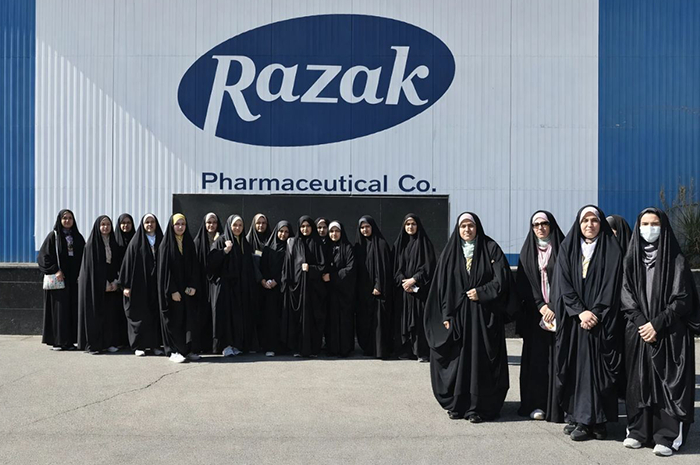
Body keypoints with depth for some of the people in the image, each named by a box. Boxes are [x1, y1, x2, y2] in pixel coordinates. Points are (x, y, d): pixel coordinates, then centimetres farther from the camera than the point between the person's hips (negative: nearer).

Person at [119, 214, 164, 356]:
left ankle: (155, 344, 12)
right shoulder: (136, 242, 1)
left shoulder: (161, 241, 8)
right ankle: (139, 346, 8)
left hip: (157, 284, 2)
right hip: (140, 284, -2)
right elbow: (128, 263, -2)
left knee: (156, 314, 4)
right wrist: (126, 285, -8)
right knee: (140, 315, 1)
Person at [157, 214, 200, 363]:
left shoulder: (189, 243, 8)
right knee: (174, 320, 0)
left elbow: (194, 266, 7)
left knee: (190, 319, 2)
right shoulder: (166, 244, -4)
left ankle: (188, 350, 10)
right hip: (172, 288, -4)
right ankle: (174, 351, 7)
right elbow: (164, 268, -8)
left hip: (187, 288, 4)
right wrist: (172, 290, -14)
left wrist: (193, 286, -6)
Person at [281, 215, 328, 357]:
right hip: (297, 283, 1)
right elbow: (288, 264, 7)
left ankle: (313, 348, 3)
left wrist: (310, 269, -13)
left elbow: (323, 264, 2)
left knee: (313, 316, -2)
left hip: (313, 285, 0)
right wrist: (287, 282, -2)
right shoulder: (293, 243, 11)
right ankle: (297, 348, 3)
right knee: (297, 315, -2)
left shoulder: (317, 243, 8)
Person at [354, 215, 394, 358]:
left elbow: (384, 266, -10)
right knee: (364, 319, 6)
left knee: (379, 318, -6)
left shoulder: (381, 244, -5)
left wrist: (379, 286, -17)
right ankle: (368, 348, 15)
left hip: (377, 288, -6)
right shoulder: (358, 245, 12)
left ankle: (381, 350, -3)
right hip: (362, 290, 6)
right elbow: (357, 267, 14)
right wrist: (357, 288, 7)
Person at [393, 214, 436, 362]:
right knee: (404, 319, 3)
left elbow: (429, 266, -7)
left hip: (420, 287, -4)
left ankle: (422, 352, -3)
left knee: (420, 319, -7)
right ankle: (406, 349, 10)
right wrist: (403, 280, -8)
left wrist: (414, 280, -15)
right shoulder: (399, 244, 11)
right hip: (403, 288, 4)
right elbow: (396, 266, 8)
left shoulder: (424, 243, 0)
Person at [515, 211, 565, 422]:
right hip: (535, 312, 2)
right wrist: (540, 305, -7)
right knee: (536, 357, 2)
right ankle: (537, 404, 7)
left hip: (559, 311, -2)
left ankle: (557, 406, 0)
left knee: (557, 356, -5)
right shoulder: (528, 251, 11)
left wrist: (554, 306, -11)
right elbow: (523, 283, 4)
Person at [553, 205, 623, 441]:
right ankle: (575, 415, 10)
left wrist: (595, 312, -14)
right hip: (572, 319, 2)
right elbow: (563, 283, 0)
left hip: (600, 319, -2)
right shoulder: (567, 247, 8)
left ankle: (588, 420, 0)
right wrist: (580, 311, -11)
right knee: (573, 366, 3)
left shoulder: (611, 249, 3)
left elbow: (611, 285, -4)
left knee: (595, 367, -4)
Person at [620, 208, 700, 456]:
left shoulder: (675, 259, -1)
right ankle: (638, 431, 12)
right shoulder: (631, 259, 8)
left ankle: (668, 436, 2)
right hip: (638, 332, 3)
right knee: (639, 381, 4)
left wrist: (657, 324, -13)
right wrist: (641, 323, -8)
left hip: (670, 333, -3)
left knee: (668, 382, -3)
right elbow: (626, 295, 5)